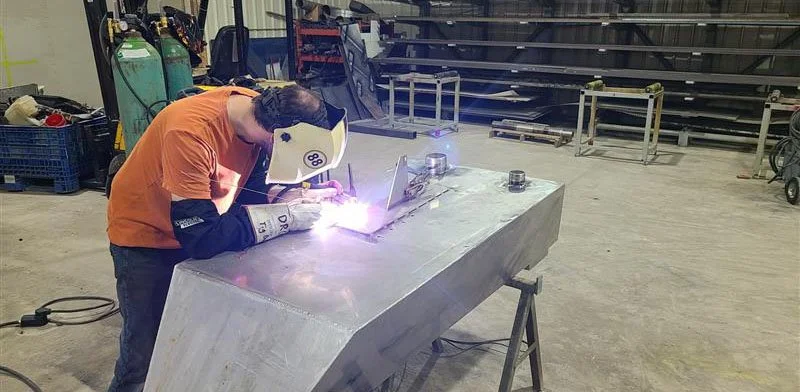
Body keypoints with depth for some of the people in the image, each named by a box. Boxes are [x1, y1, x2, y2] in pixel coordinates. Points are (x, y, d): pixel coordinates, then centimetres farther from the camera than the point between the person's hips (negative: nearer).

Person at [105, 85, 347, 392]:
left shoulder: (259, 114, -15)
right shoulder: (191, 132, -37)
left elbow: (252, 186, 1)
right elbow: (202, 236, -36)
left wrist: (304, 196, -16)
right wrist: (287, 216, -29)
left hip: (202, 232, 6)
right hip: (146, 239, -6)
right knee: (147, 352, -2)